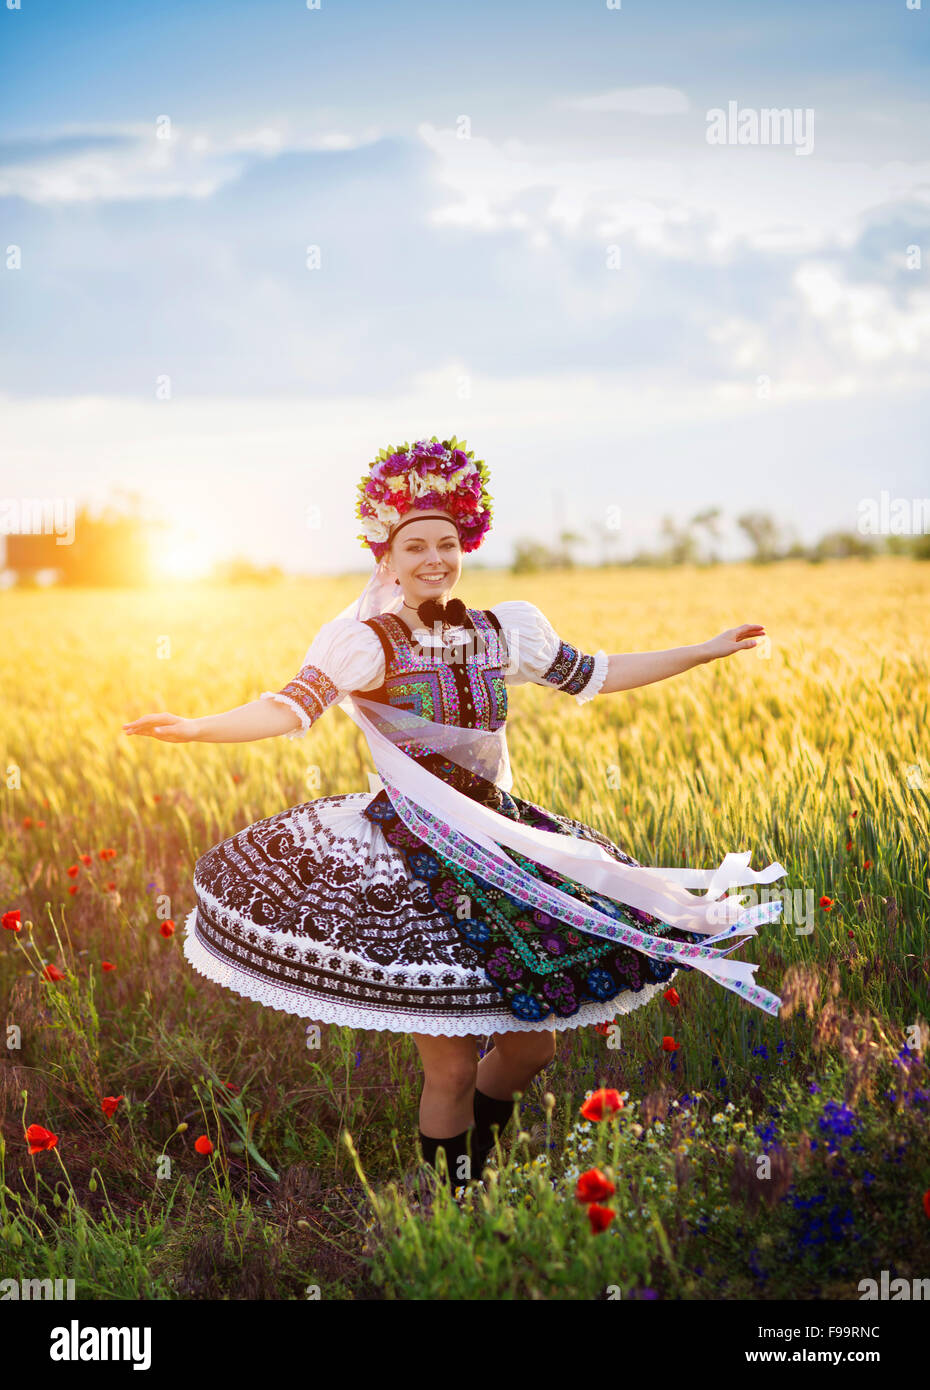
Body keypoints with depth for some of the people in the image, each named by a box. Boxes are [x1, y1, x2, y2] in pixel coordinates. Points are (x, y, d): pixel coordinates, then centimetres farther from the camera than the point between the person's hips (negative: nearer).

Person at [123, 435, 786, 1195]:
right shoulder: (366, 640, -9)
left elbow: (595, 675, 16)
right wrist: (198, 728, -38)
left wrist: (706, 650, 18)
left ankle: (473, 1136, 39)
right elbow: (293, 706, -22)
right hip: (410, 851, -5)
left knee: (532, 1046, 11)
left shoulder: (503, 631, 6)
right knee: (452, 1069, -3)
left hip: (501, 840, 5)